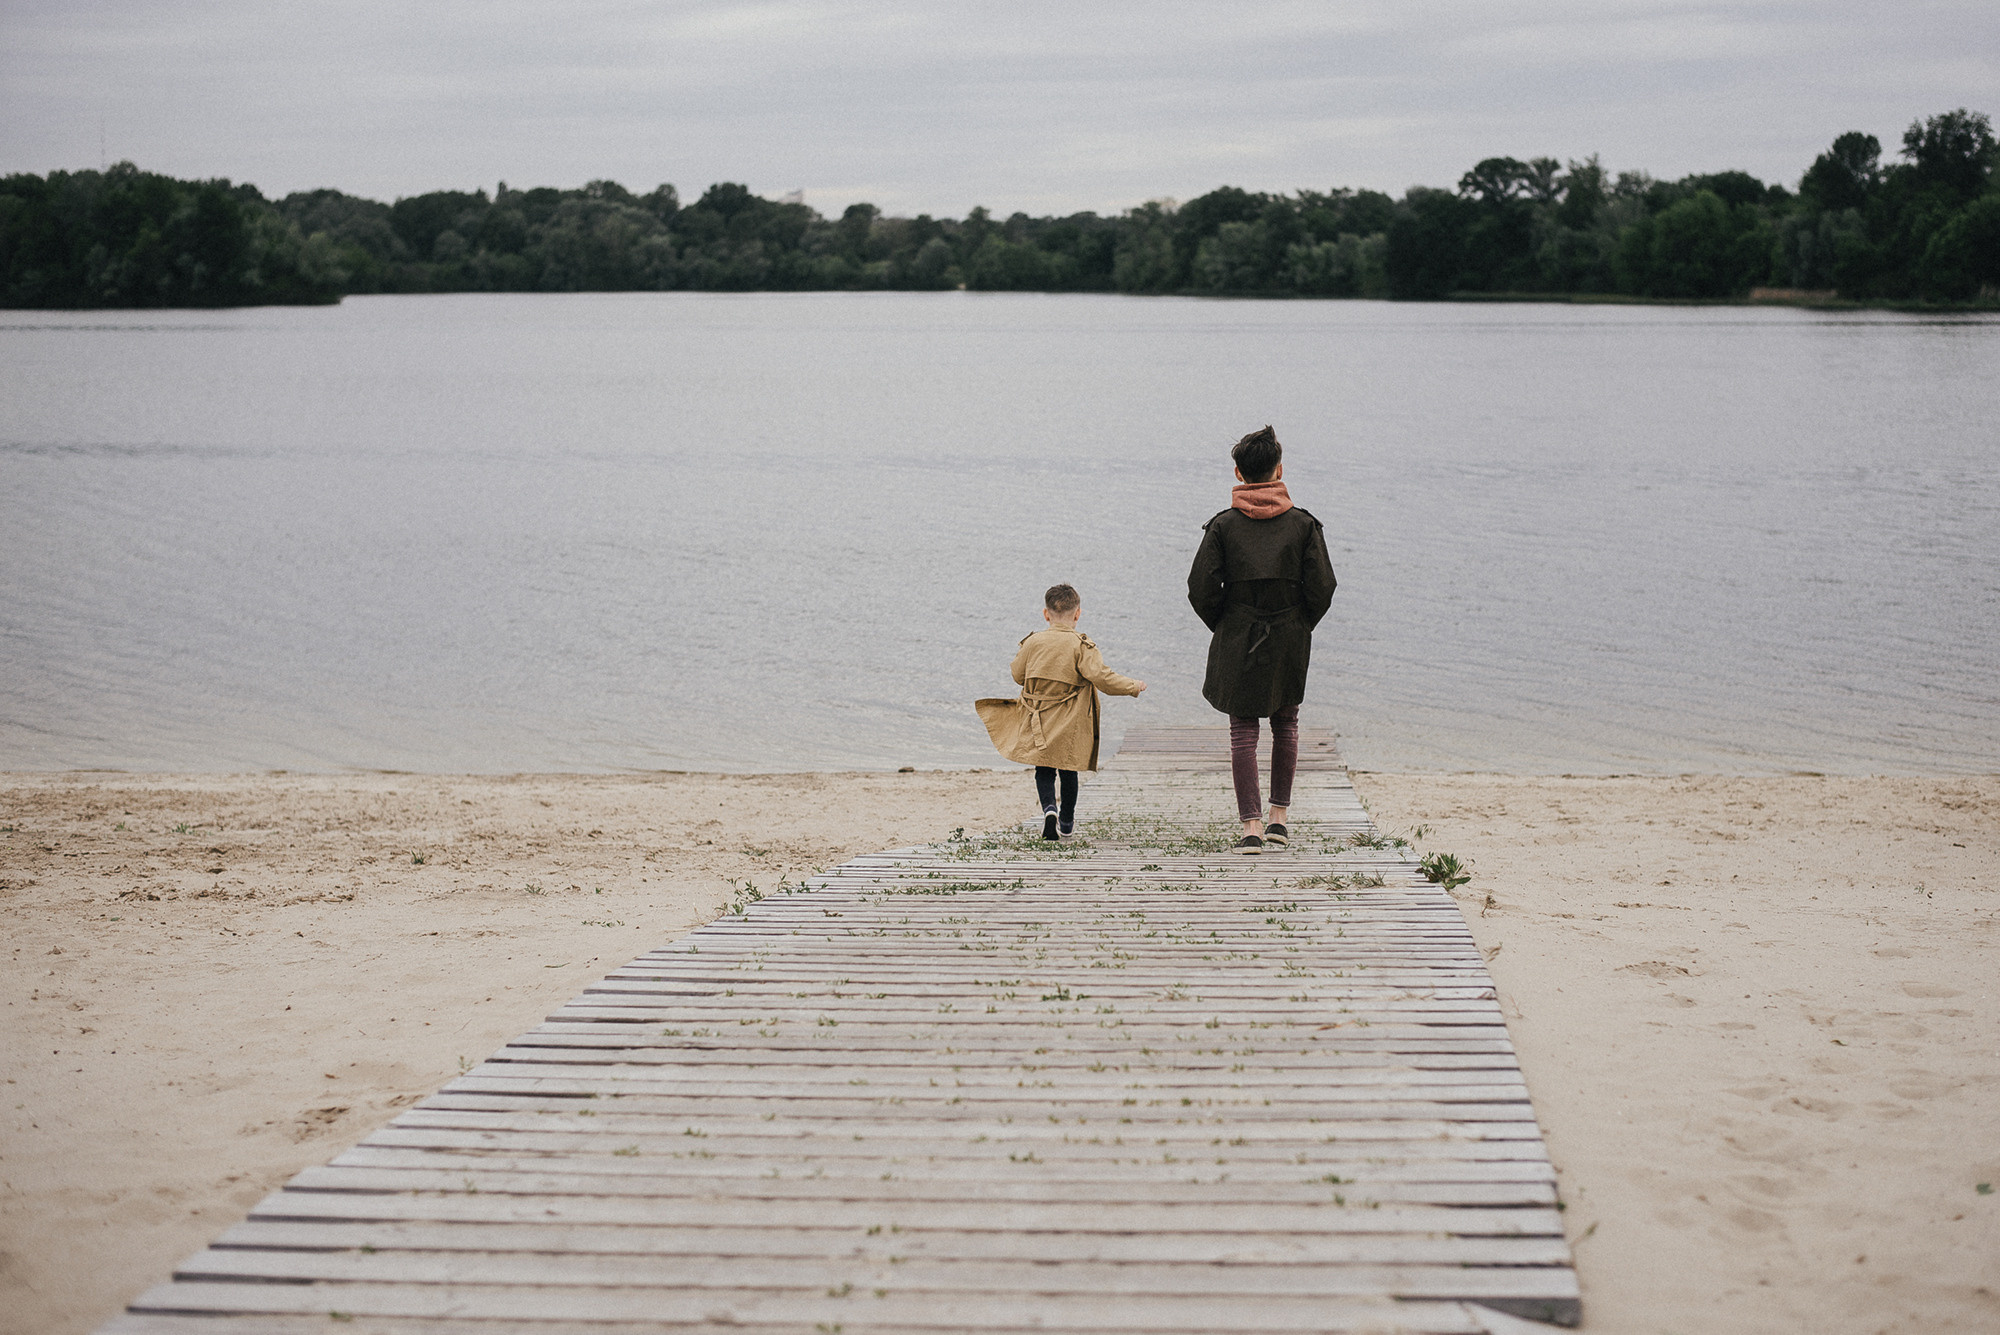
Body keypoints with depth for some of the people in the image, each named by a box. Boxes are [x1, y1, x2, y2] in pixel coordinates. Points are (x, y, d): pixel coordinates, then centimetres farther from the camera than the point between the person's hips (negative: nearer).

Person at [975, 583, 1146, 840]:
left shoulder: (1033, 642, -2)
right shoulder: (1082, 646, -11)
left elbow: (1018, 675, 10)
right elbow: (1102, 678, -17)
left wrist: (1020, 654, 30)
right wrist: (1134, 686, -4)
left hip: (1039, 721, 1)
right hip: (1071, 724, -1)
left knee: (1044, 770, 8)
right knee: (1068, 770, 14)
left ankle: (1049, 808, -18)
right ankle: (1066, 822, 25)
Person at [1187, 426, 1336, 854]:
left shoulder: (1223, 526, -5)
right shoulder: (1303, 525, -3)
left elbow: (1201, 590, -8)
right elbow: (1321, 589, -5)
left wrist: (1223, 627, 8)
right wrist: (1300, 626, 10)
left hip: (1237, 642, -1)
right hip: (1290, 642, 1)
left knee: (1243, 732, 3)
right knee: (1285, 723, 19)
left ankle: (1251, 826, -5)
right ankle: (1279, 818, 20)